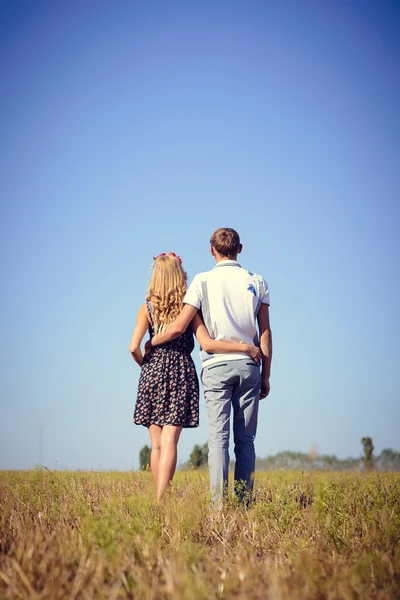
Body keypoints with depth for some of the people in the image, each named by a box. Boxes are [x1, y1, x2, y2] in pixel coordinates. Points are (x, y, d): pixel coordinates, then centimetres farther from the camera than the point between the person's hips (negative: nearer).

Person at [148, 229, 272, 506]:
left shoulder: (203, 281, 0)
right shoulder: (256, 281, 8)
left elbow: (179, 327, -4)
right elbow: (265, 333, 6)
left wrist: (150, 343, 14)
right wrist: (266, 376, 11)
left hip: (217, 366, -2)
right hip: (248, 366, 2)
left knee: (219, 436, -2)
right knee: (246, 439, 6)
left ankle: (219, 504, -7)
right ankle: (244, 501, 5)